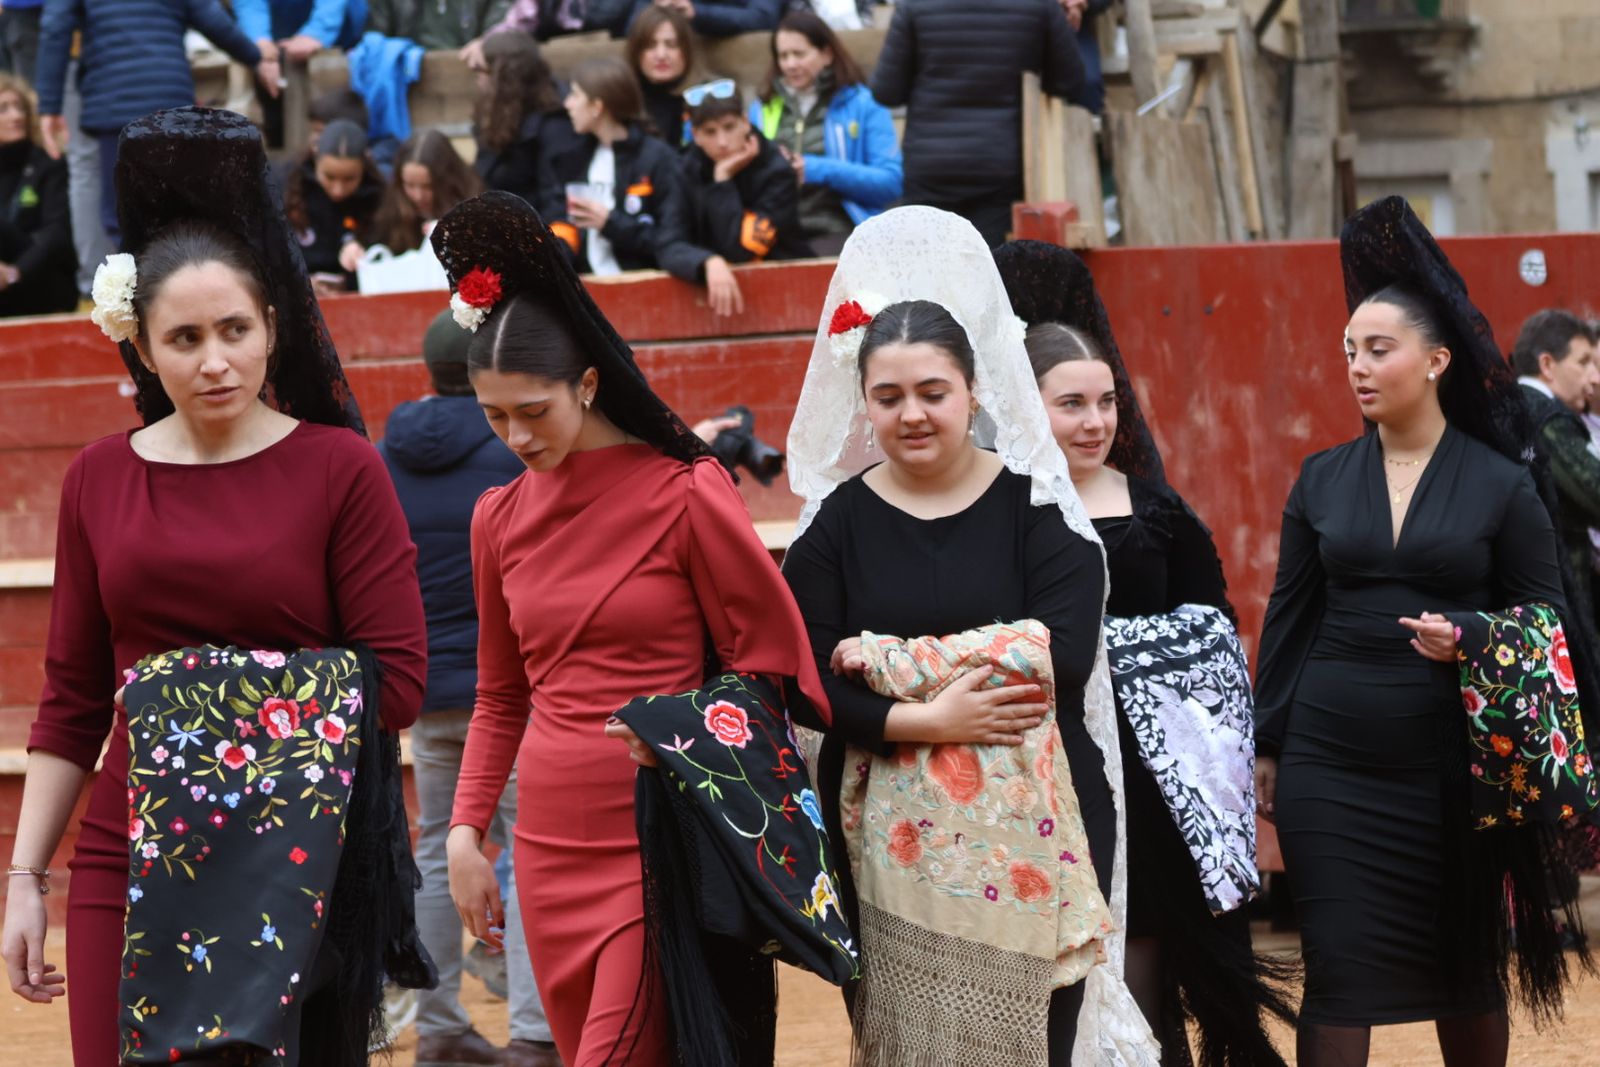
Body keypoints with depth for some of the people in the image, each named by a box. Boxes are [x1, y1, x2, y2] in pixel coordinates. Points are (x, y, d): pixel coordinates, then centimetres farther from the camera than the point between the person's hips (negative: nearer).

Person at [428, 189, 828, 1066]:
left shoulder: (684, 494, -7)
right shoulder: (500, 517, 8)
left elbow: (772, 666, -3)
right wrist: (466, 829, 8)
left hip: (661, 843, -5)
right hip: (551, 843, 5)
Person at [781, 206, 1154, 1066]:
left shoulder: (1036, 506, 1)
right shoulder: (836, 523, 5)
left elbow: (1061, 659, -11)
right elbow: (812, 687, -2)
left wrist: (891, 661, -11)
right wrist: (929, 719, -17)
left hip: (1031, 827, -1)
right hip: (893, 833, 1)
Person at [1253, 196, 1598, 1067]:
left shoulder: (1500, 483, -1)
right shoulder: (1323, 479, 6)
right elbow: (1289, 619, 10)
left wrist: (1469, 638, -17)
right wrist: (1266, 747, 9)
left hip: (1453, 767, -1)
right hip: (1330, 763, 1)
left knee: (1467, 971, 10)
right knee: (1338, 970, -3)